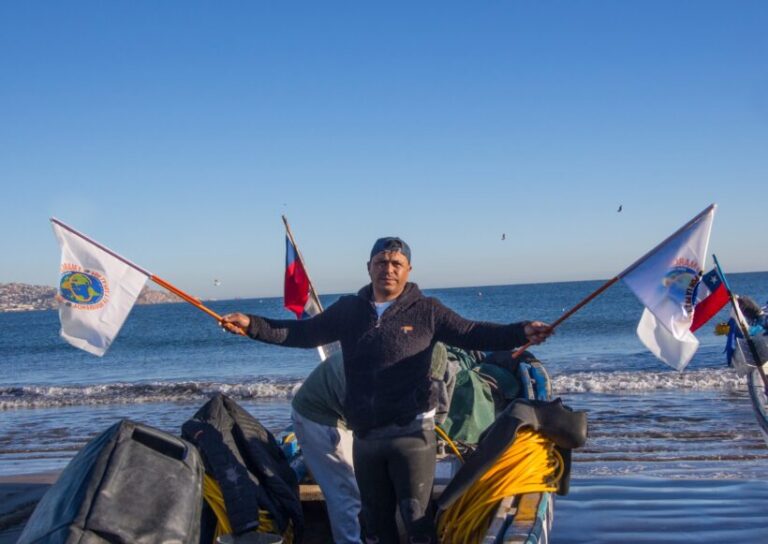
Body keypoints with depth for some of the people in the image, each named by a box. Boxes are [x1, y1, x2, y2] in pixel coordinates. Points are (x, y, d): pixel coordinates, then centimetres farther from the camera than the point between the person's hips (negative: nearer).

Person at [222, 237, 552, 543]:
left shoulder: (426, 311, -3)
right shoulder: (347, 310, 6)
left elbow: (473, 334, -6)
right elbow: (304, 333, 10)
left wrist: (520, 333, -21)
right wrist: (252, 325, 2)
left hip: (412, 432, -4)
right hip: (365, 437, 4)